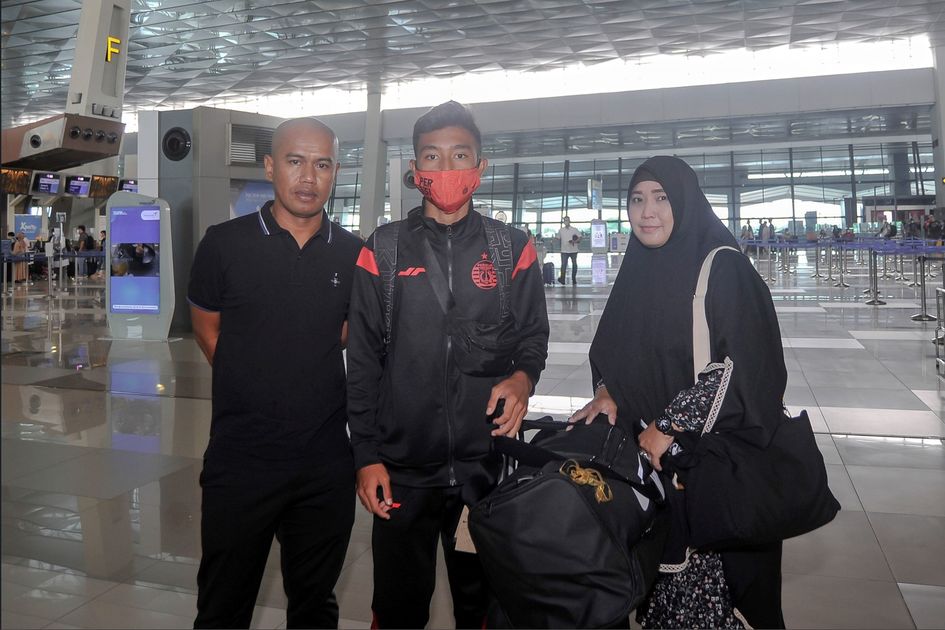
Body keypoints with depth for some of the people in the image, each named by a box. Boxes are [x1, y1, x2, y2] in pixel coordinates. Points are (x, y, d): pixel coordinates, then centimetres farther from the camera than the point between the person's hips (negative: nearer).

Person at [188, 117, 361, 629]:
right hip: (239, 458, -2)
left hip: (327, 464, 2)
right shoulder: (225, 243, -6)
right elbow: (206, 326, 7)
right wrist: (256, 389, 5)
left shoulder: (353, 254, 0)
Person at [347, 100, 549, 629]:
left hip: (487, 463, 1)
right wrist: (366, 455, -2)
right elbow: (363, 360, 1)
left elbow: (534, 336, 9)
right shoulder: (384, 250, 1)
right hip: (402, 467, 0)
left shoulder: (512, 248, 3)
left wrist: (523, 377, -14)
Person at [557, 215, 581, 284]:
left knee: (574, 265, 7)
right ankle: (562, 278, -16)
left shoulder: (575, 230, 3)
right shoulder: (561, 230, 6)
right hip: (564, 251, -1)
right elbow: (558, 239, 14)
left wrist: (574, 241, -16)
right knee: (563, 265, -12)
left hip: (573, 250, 1)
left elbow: (579, 239, 1)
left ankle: (574, 279, 17)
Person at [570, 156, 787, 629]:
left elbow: (744, 363, -16)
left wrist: (671, 425, -16)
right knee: (659, 565, 12)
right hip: (646, 452, 5)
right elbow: (611, 350, 17)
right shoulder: (637, 270, 9)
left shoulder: (723, 266, -10)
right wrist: (607, 393, -3)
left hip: (711, 453, -5)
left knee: (707, 581, 2)